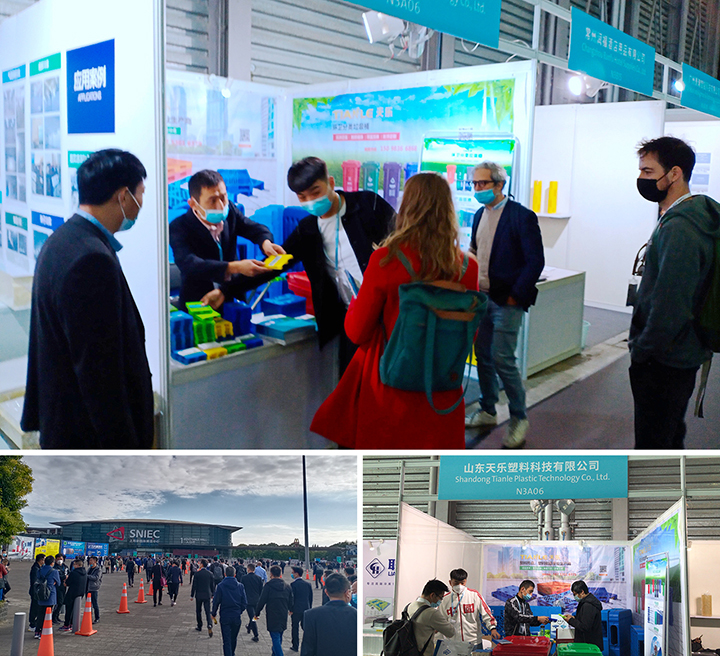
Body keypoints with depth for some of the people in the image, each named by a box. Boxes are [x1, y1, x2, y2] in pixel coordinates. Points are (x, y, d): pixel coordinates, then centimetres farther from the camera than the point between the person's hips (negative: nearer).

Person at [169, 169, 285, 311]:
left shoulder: (229, 210, 1)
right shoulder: (179, 228, -14)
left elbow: (255, 229, 5)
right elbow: (189, 265, -29)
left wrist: (265, 242, -22)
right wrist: (235, 267, -42)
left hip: (232, 297, 5)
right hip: (197, 304, -4)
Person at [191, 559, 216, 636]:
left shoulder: (197, 573, -10)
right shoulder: (210, 573, 0)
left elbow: (194, 585, -7)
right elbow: (212, 585, 7)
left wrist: (192, 595, 1)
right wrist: (212, 594, 19)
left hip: (199, 595, -2)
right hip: (207, 595, 2)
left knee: (198, 611, 15)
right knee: (208, 611, 1)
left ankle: (199, 626, 22)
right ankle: (209, 625, -18)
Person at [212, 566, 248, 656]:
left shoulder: (220, 586, -8)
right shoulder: (240, 586, -2)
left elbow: (216, 601, -7)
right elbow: (244, 602, 1)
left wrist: (214, 613, 8)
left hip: (225, 617, -3)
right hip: (237, 617, 3)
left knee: (226, 640, 1)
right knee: (234, 638, 21)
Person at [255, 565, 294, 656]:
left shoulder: (268, 585, -10)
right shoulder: (287, 586, 6)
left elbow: (262, 601, -10)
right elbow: (290, 601, 14)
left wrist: (257, 613, 2)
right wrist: (290, 609, 34)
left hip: (272, 617, -5)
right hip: (283, 617, 6)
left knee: (275, 638, -5)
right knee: (279, 638, 19)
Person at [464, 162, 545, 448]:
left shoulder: (522, 216, -11)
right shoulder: (480, 215, 11)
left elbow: (535, 261, -13)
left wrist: (515, 295, -14)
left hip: (506, 302, -7)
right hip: (481, 298, 7)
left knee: (502, 360, -8)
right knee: (483, 356, 12)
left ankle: (519, 418, 8)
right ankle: (487, 411, 27)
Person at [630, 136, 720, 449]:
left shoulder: (678, 228, -24)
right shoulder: (686, 217, 10)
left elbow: (670, 307, -28)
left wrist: (641, 349, -15)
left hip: (662, 361, -10)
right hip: (682, 355, 10)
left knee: (652, 445, 1)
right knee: (670, 437, 23)